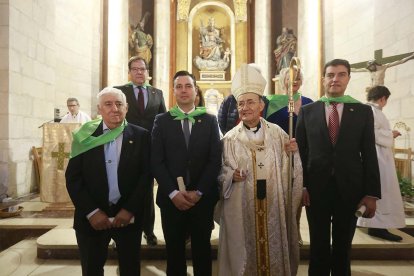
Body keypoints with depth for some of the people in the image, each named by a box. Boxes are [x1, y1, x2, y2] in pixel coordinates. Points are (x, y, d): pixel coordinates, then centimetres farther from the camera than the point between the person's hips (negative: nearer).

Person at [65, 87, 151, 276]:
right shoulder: (86, 136, 0)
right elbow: (73, 178, -2)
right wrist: (91, 212, -9)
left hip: (128, 216, 0)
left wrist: (130, 210, -11)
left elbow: (146, 174, -4)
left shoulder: (141, 136, -2)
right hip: (92, 218, 1)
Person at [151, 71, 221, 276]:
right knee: (174, 249, 13)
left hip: (202, 198, 1)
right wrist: (173, 193, -12)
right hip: (171, 198, 0)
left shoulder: (209, 120, 3)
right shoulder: (162, 121, 2)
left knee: (202, 249, 14)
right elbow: (156, 161, -3)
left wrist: (198, 192, -10)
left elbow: (215, 160, -3)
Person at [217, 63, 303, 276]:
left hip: (273, 203, 2)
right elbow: (222, 171, -1)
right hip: (242, 205, -1)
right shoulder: (230, 138, -3)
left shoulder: (277, 133, 1)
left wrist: (292, 153, -13)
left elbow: (286, 169, 4)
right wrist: (232, 176, -19)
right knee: (245, 246, 10)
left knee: (274, 244, 14)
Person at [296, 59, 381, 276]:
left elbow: (369, 154, 1)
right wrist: (301, 186, -6)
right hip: (316, 188, 0)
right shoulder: (307, 111, 2)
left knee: (343, 246, 16)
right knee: (319, 246, 13)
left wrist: (372, 193, -3)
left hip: (350, 189, 1)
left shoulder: (363, 111, 3)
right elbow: (300, 151, 0)